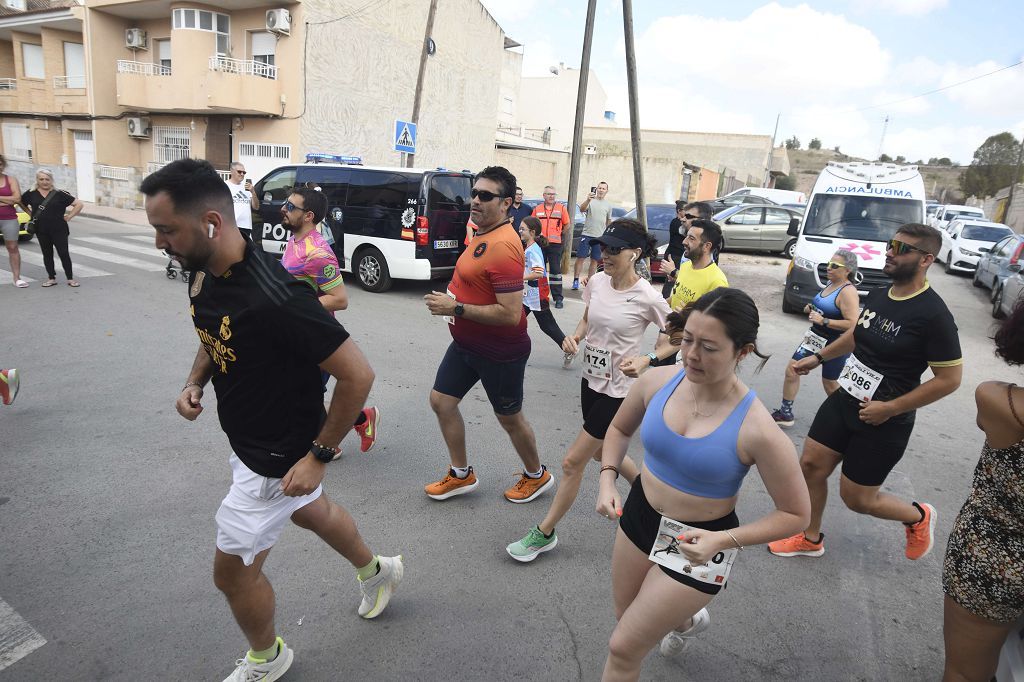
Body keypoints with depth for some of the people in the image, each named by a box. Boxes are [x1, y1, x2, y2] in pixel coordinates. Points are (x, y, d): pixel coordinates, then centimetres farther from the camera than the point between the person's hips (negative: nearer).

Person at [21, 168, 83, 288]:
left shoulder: (59, 194, -5)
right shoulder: (31, 194, 3)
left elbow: (79, 204, -4)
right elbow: (21, 202, 21)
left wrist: (69, 216, -6)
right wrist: (31, 214, 10)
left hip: (59, 230, -3)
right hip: (41, 230, 3)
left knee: (64, 253, -2)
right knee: (47, 254, 9)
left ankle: (70, 278, 4)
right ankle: (51, 278, 17)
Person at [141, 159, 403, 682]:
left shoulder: (274, 298, -35)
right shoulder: (202, 273, -7)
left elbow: (357, 374, -30)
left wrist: (318, 456, -24)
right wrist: (195, 382, -3)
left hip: (277, 457, -9)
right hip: (246, 439, 9)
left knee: (232, 571, 9)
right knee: (309, 511, 30)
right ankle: (377, 570, 57)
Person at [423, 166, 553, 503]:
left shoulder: (503, 246, -27)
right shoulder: (484, 234, 4)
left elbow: (510, 313, -32)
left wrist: (456, 308, -27)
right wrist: (452, 297, 5)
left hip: (500, 352, -9)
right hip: (466, 343, 9)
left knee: (509, 418, 10)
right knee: (441, 400, 12)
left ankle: (537, 476, 37)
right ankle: (462, 475, 31)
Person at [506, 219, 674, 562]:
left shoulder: (646, 297, -20)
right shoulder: (596, 282, -3)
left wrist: (646, 360, -24)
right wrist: (575, 337, -7)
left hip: (618, 391, -7)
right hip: (590, 381, 7)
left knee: (572, 463, -1)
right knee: (601, 452, 25)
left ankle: (544, 534, 17)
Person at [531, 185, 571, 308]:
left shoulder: (561, 208, 5)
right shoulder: (537, 209, 10)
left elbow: (566, 225, 8)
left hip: (555, 244, -2)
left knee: (555, 270, -3)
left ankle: (558, 297, 0)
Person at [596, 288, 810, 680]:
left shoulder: (756, 430, -28)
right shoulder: (658, 381, -16)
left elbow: (796, 514, -14)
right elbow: (620, 429, 6)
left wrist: (724, 540, -25)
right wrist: (608, 479, -10)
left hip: (696, 544, -5)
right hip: (638, 517, 5)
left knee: (623, 648, 2)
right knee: (628, 619, 28)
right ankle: (687, 620, 61)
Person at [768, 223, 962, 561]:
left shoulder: (933, 315, -21)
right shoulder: (876, 295, 1)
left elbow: (950, 378, -19)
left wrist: (890, 409, -20)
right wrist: (818, 357, 22)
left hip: (884, 420, -7)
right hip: (844, 400, 7)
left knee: (857, 498, 4)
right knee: (810, 465, 8)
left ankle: (919, 516, 36)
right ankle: (810, 539, 30)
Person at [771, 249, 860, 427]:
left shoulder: (848, 292, -21)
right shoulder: (830, 284, 7)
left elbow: (853, 324, -29)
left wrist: (823, 321, -28)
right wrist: (811, 309, 5)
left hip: (834, 344, -9)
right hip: (814, 337, 9)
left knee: (830, 383, 7)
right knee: (791, 370, 5)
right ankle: (785, 413, 16)